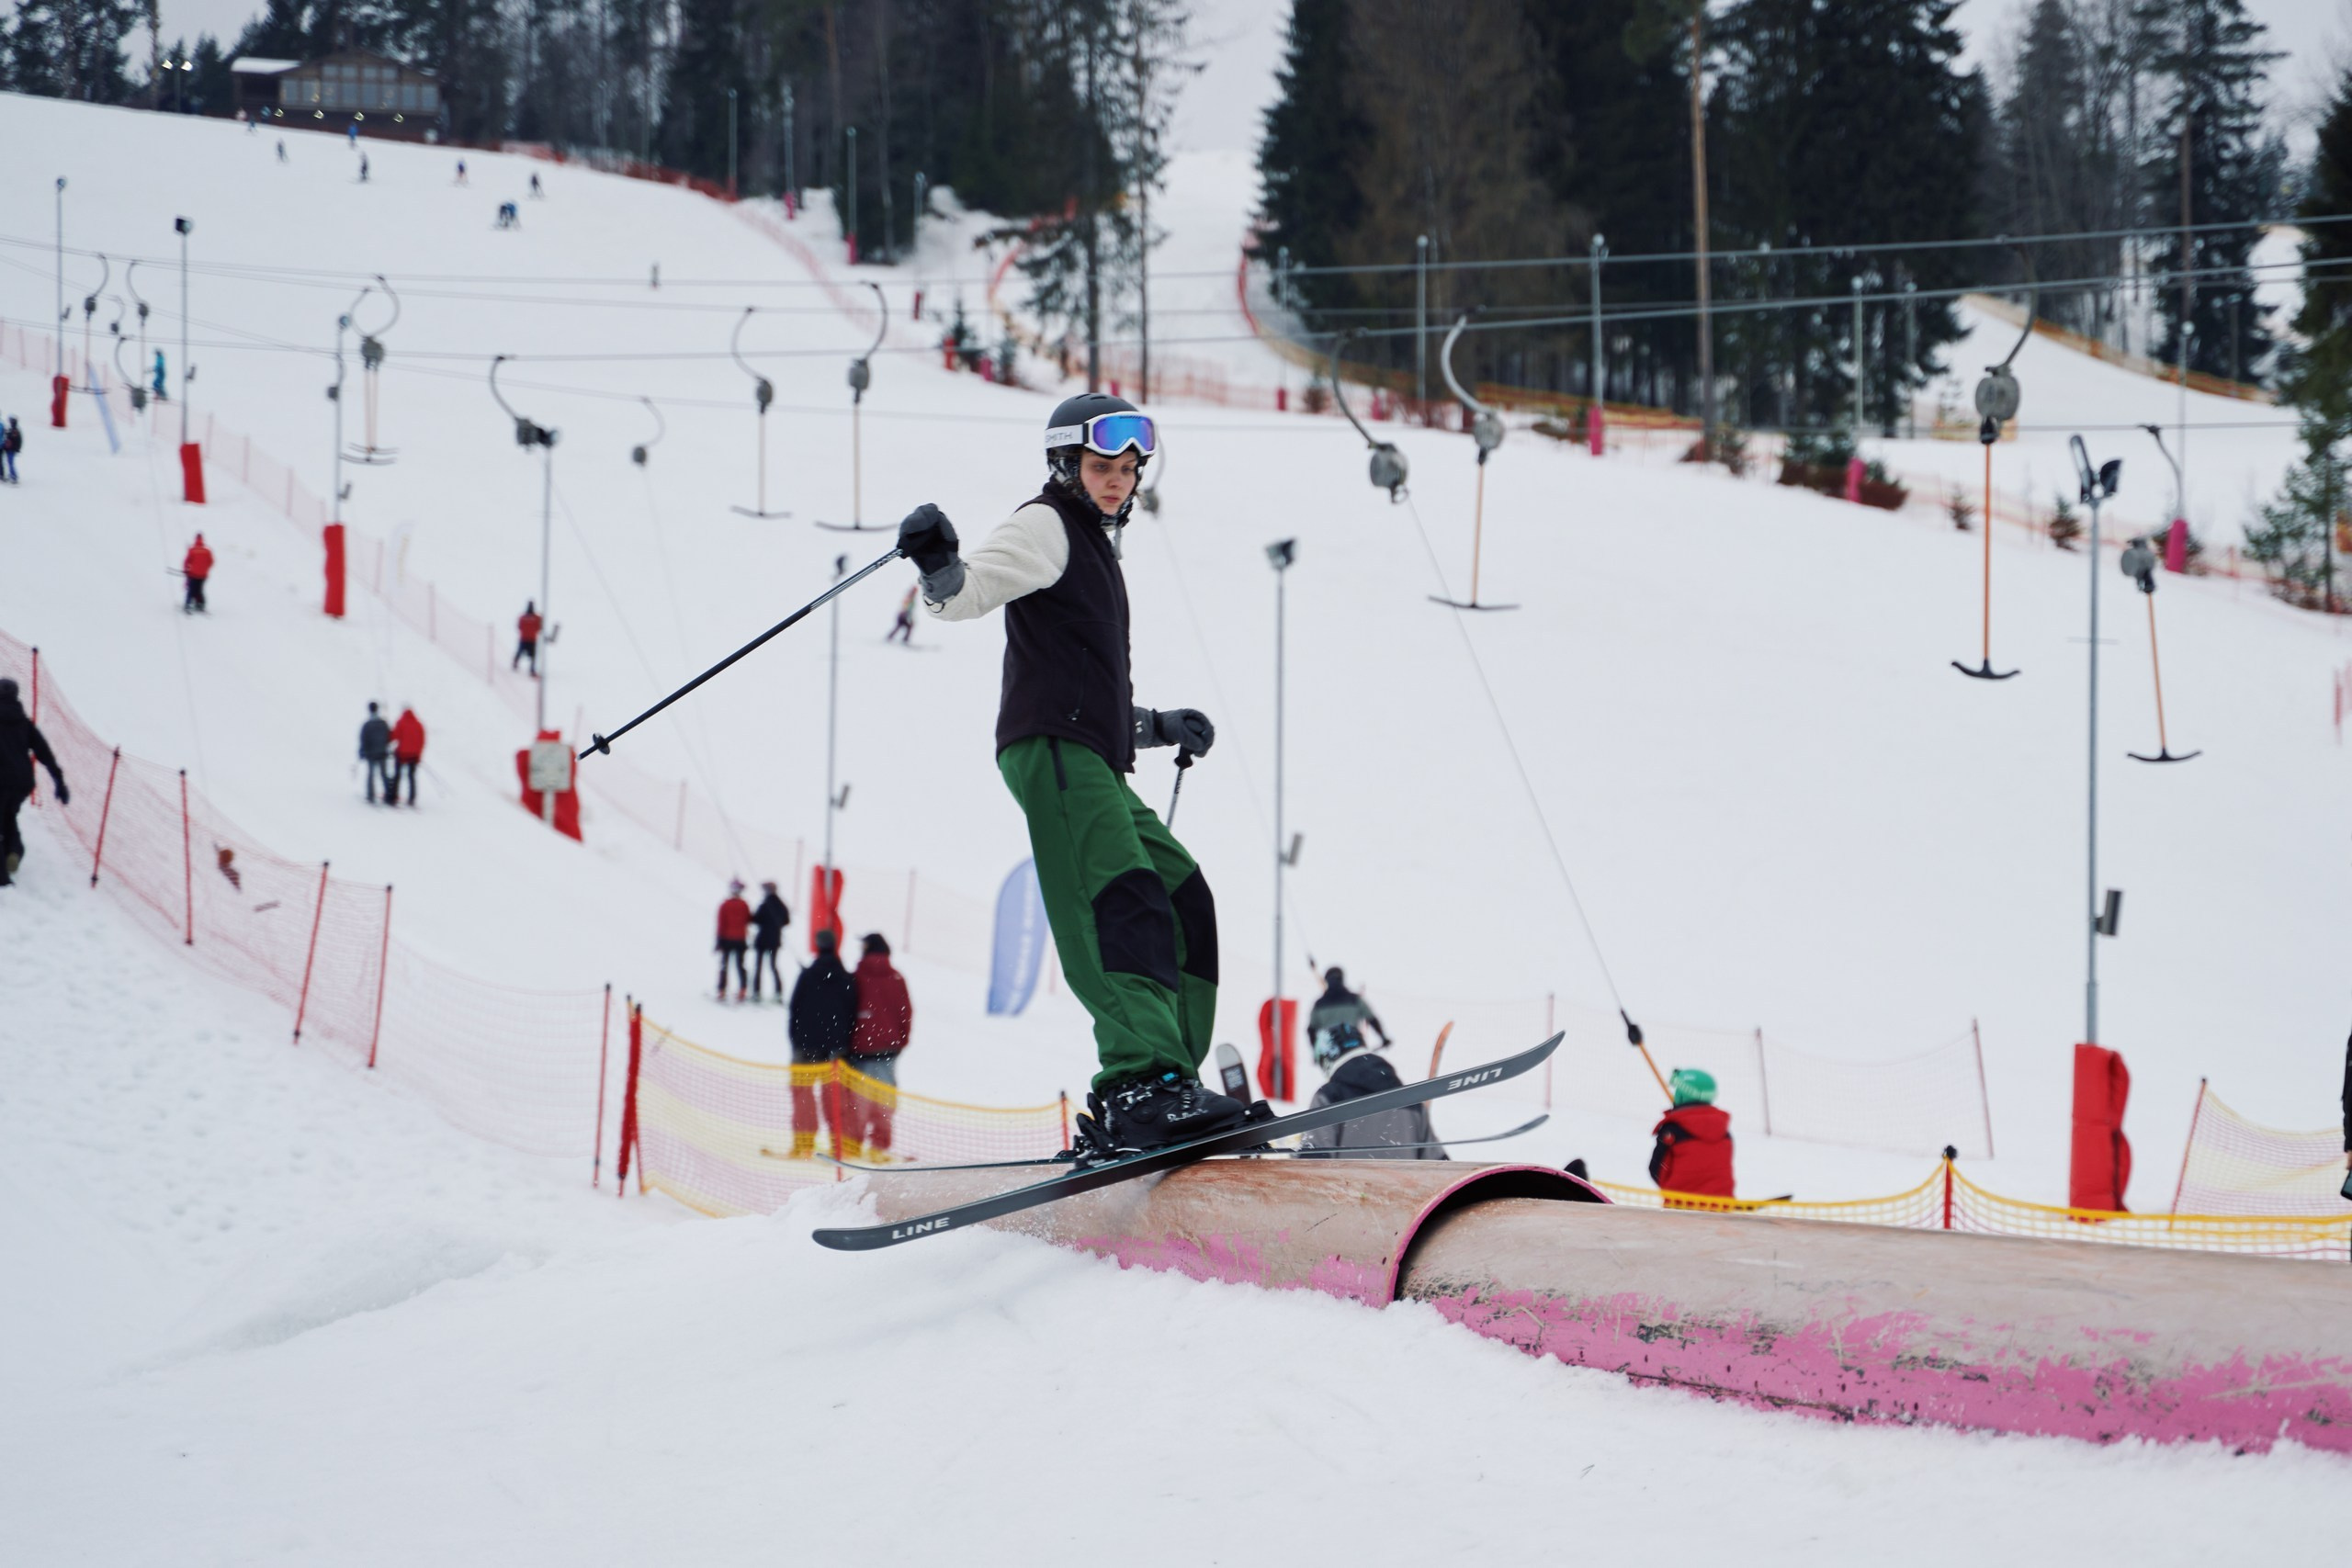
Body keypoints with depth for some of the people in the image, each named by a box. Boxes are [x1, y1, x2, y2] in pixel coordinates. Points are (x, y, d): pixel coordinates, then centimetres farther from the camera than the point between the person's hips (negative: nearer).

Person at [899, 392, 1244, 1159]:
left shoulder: (1095, 549, 32)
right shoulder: (1046, 528, 4)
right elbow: (966, 592, -14)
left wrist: (1160, 727, 35)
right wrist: (937, 565, -33)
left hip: (1093, 767, 10)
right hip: (1051, 750, -10)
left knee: (1184, 902, 10)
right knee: (1123, 904, -26)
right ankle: (1145, 1083, -43)